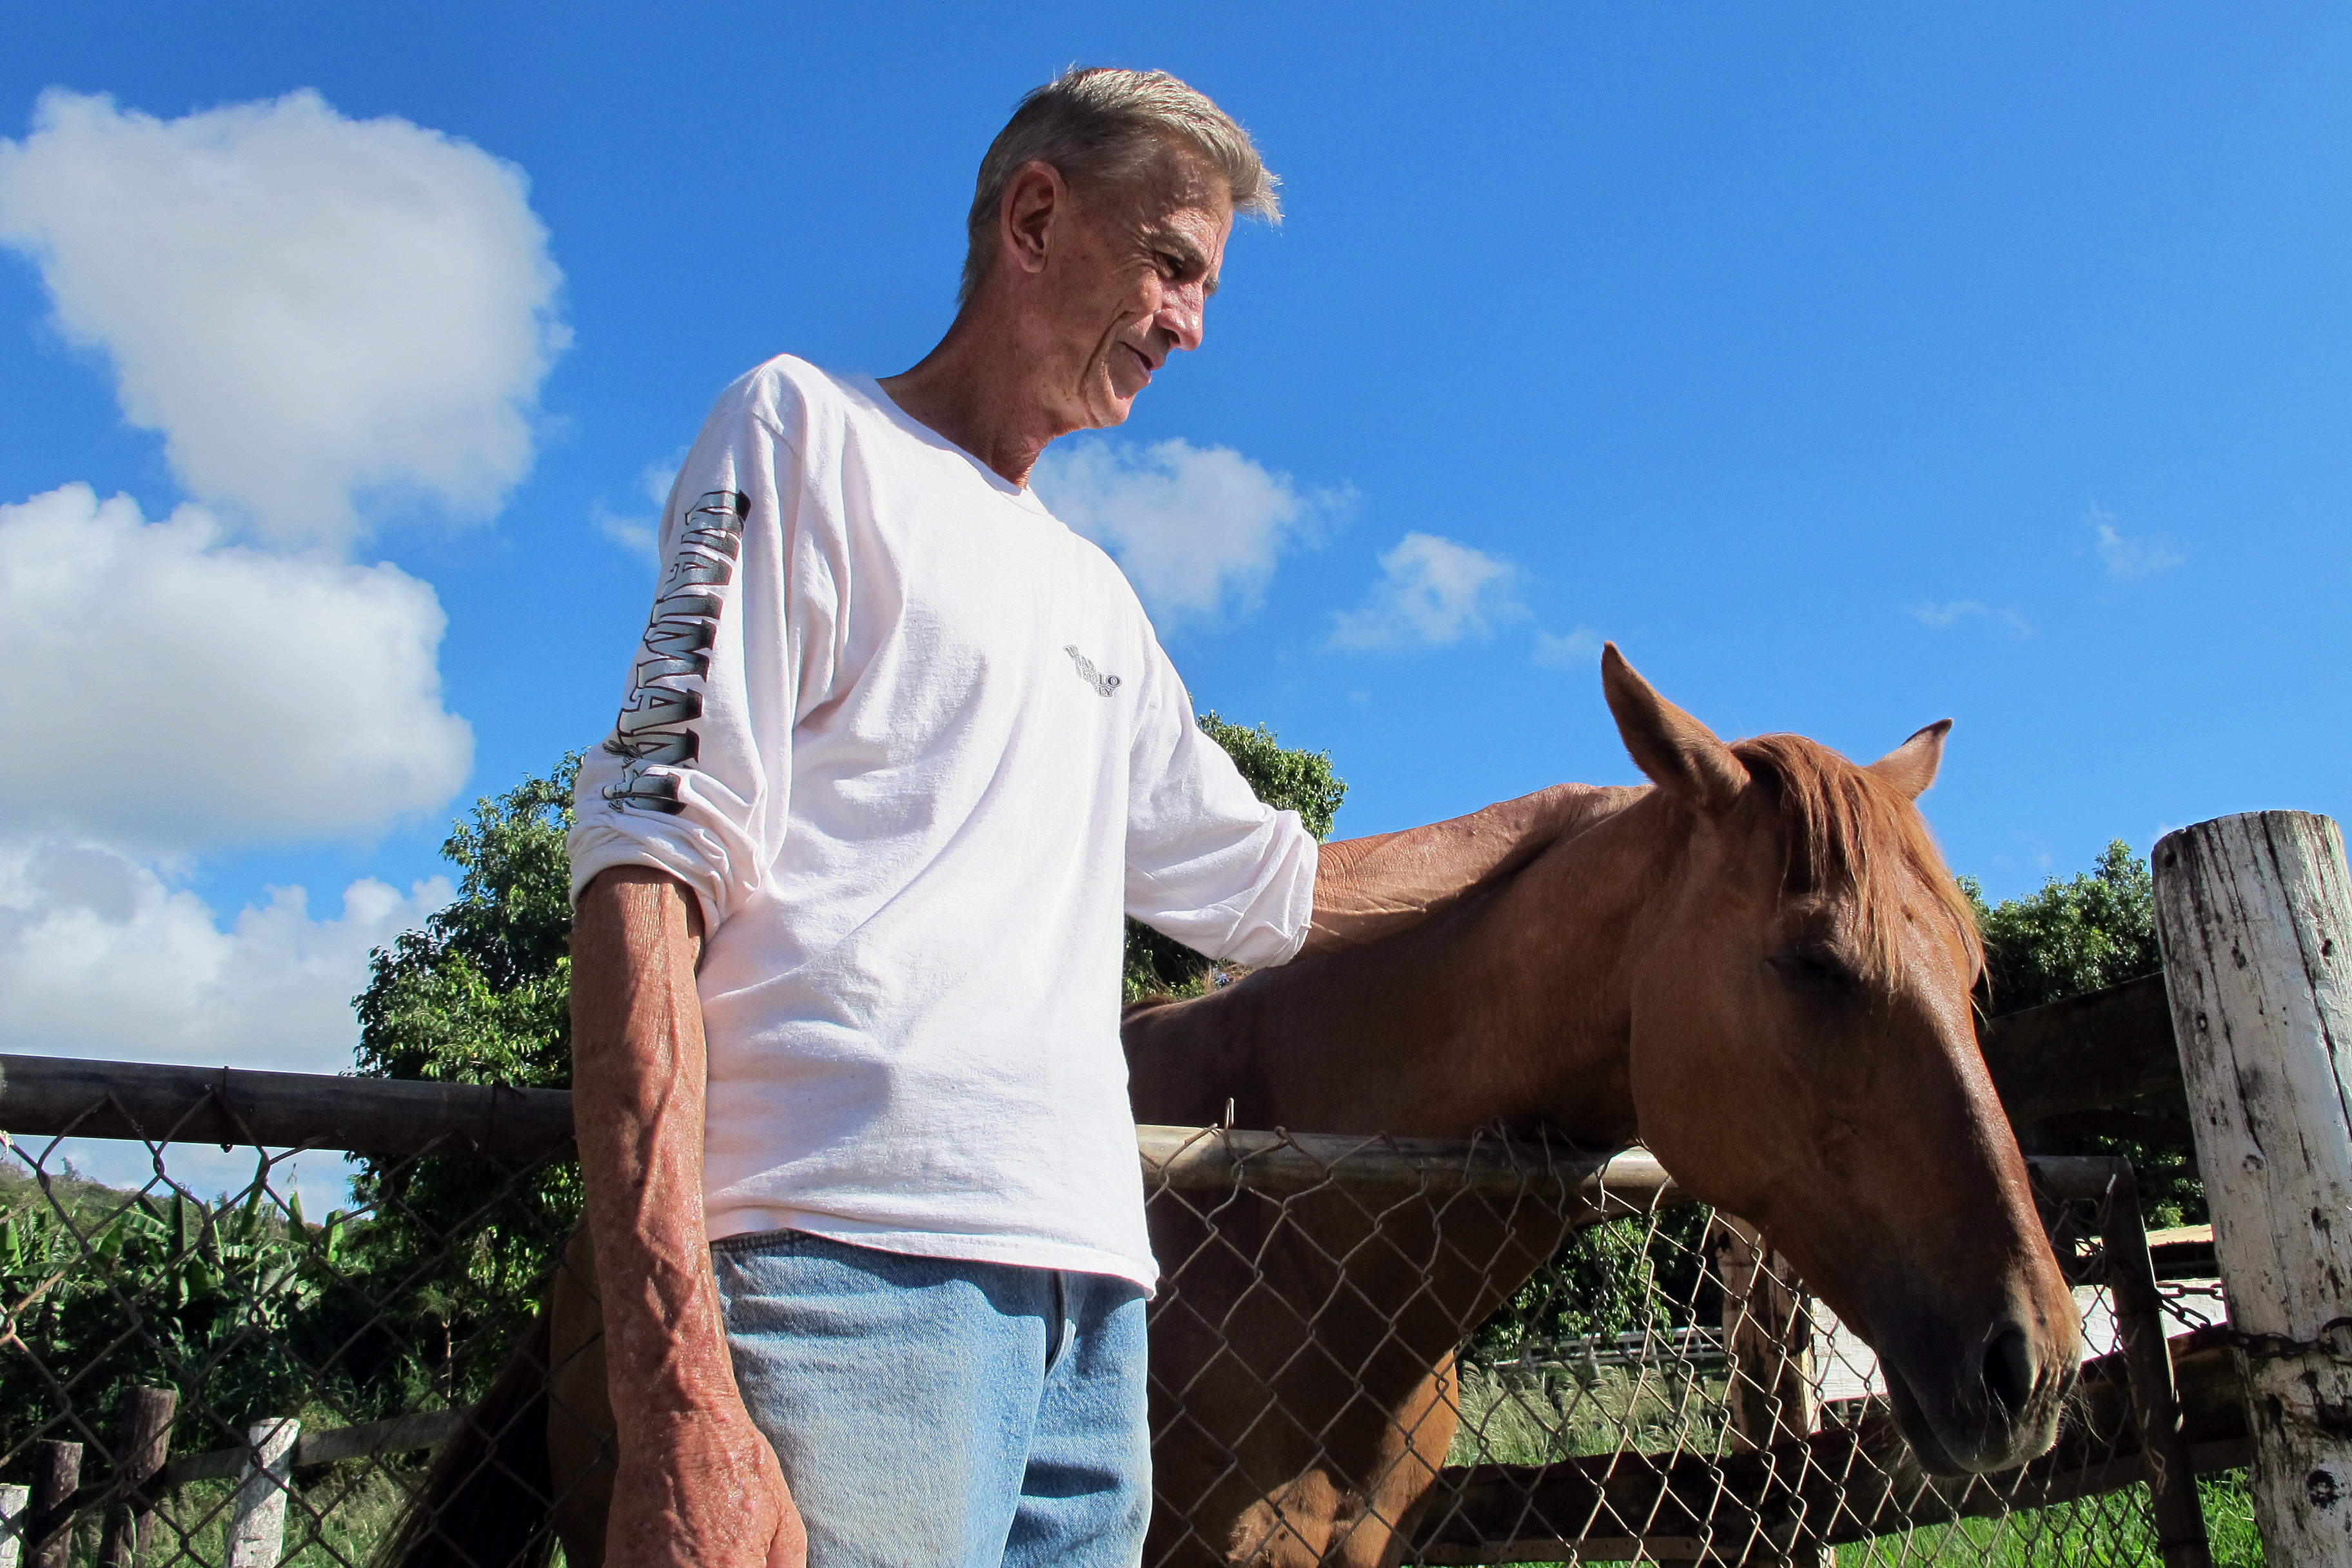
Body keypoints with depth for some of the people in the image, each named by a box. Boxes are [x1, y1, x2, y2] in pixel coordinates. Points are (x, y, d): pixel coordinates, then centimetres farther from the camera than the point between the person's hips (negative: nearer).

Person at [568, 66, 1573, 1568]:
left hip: (1090, 1281, 7)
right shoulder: (811, 429, 4)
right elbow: (654, 865, -9)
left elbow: (1276, 885, 31)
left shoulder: (1099, 599, 25)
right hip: (853, 1260, -7)